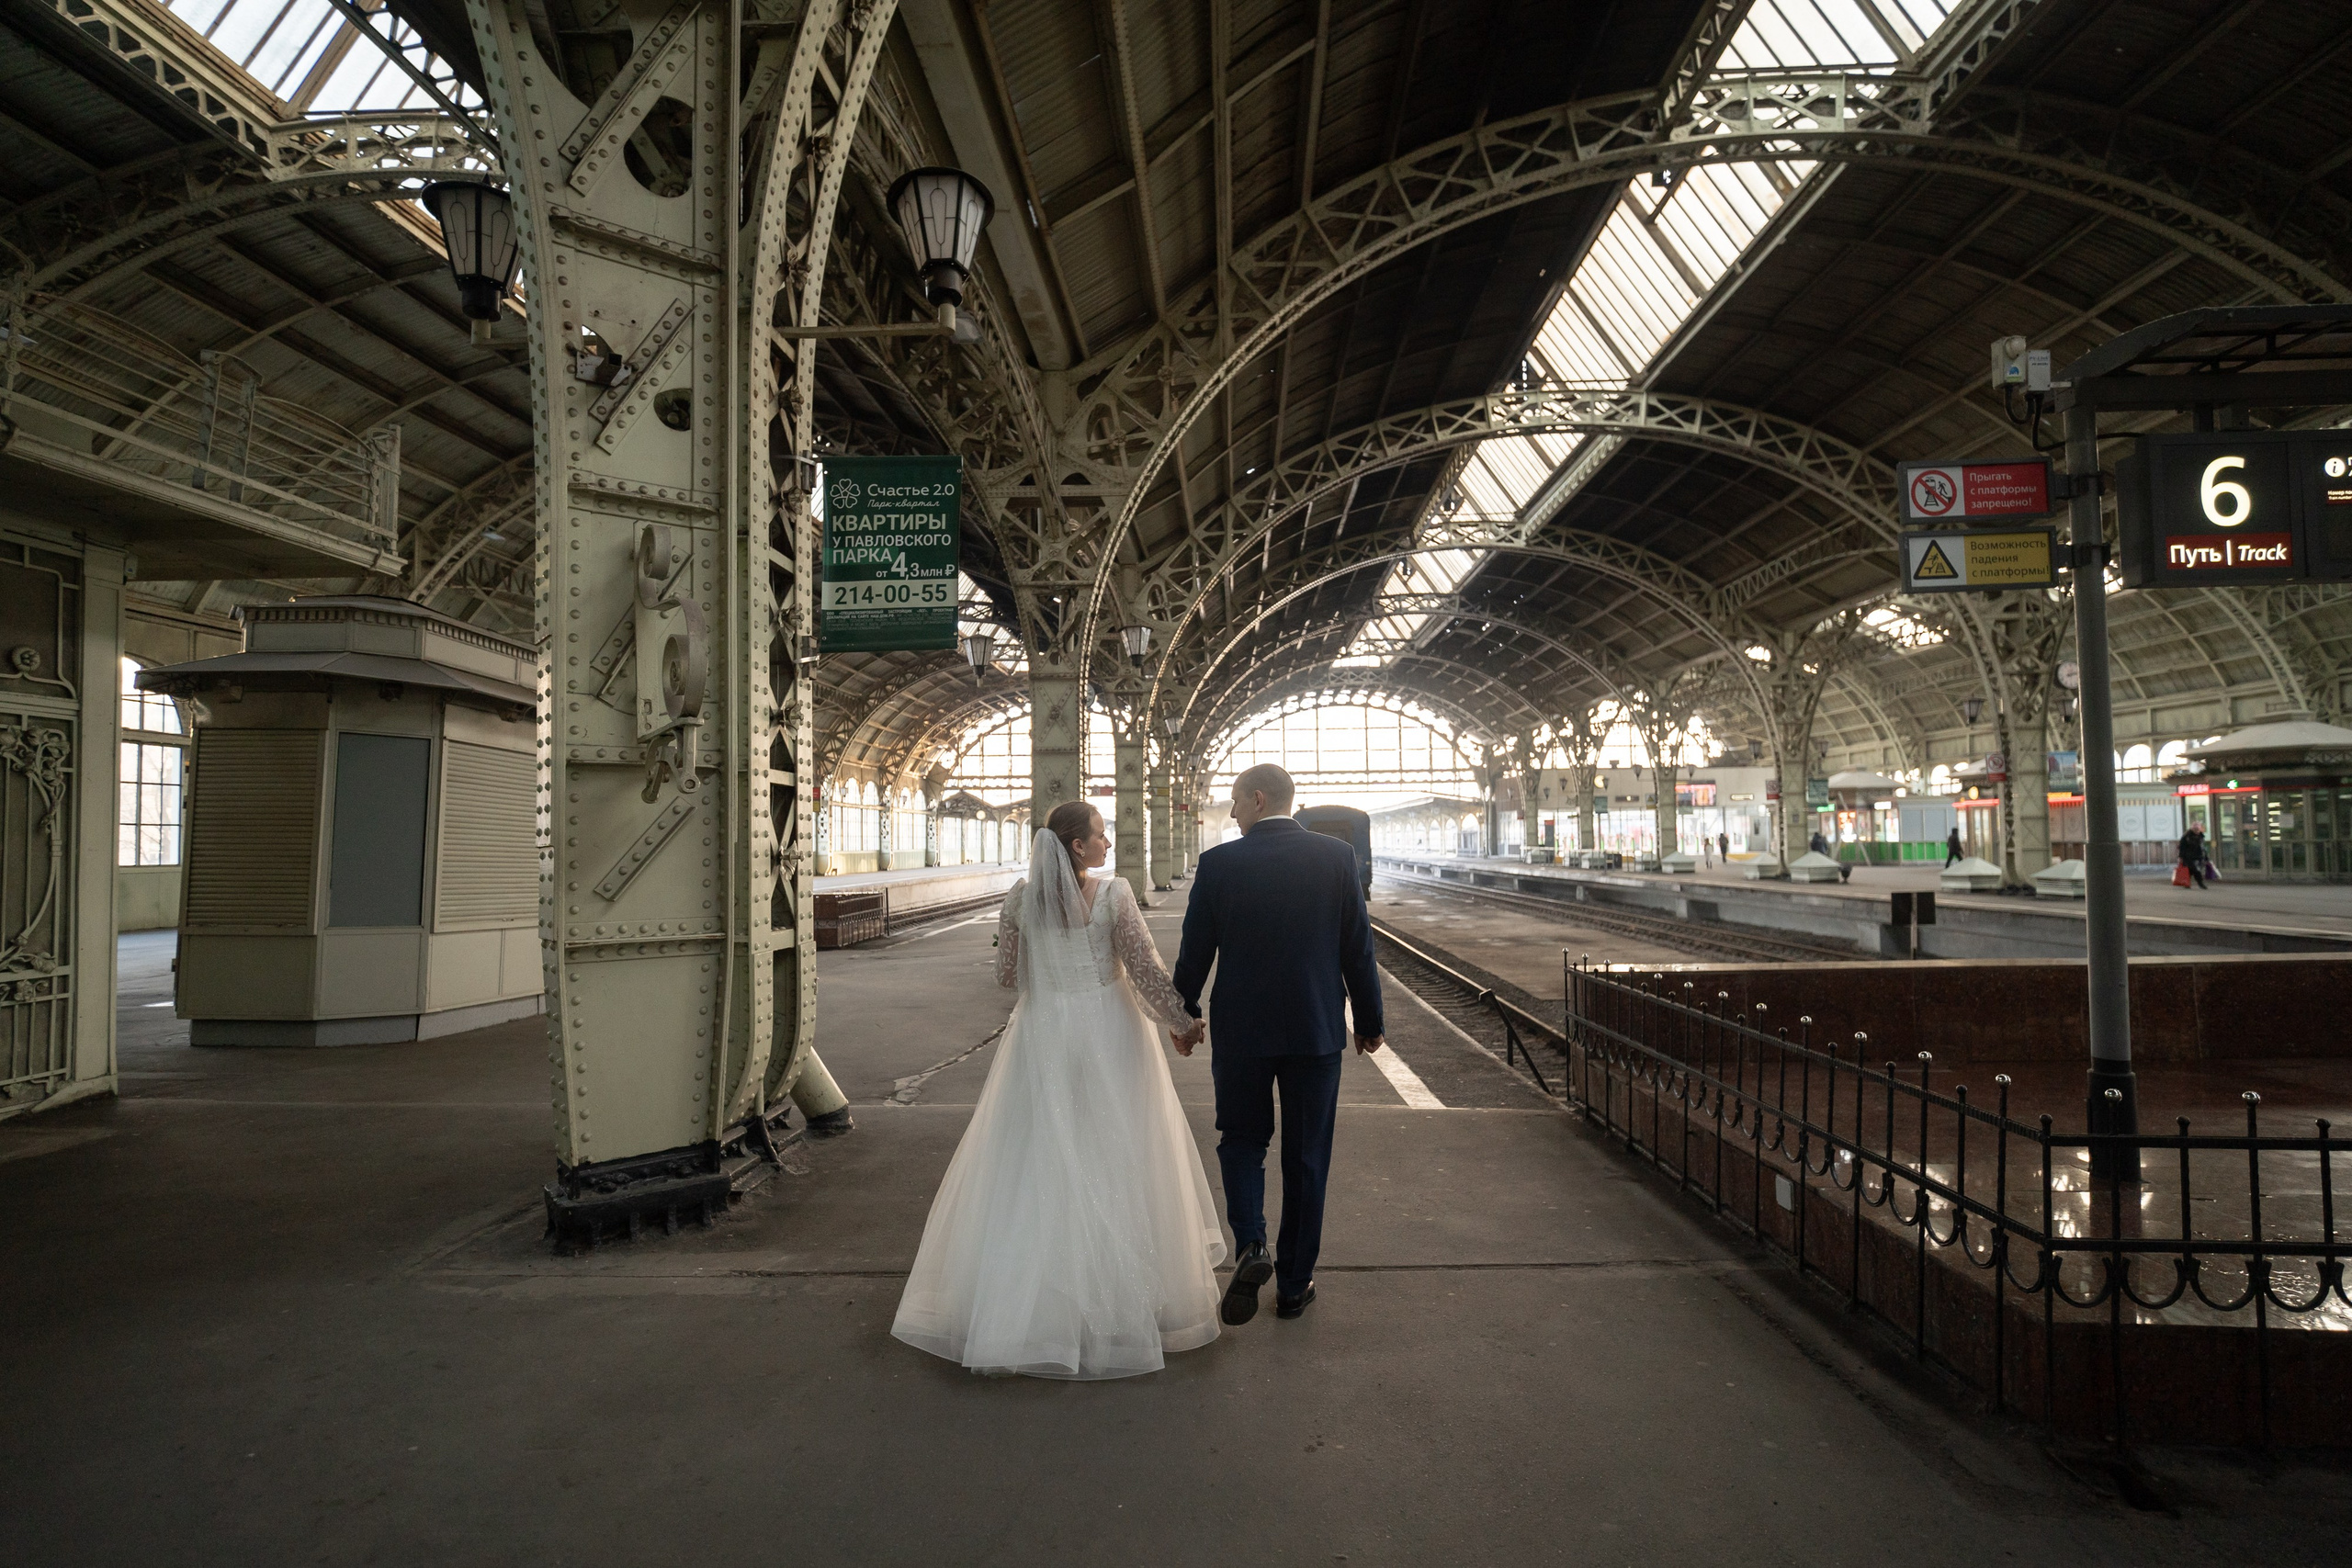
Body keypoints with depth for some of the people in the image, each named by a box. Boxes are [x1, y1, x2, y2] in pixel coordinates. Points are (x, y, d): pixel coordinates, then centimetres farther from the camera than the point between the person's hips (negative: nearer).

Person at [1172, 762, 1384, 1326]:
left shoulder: (1218, 862, -8)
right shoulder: (1336, 856, -5)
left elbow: (1194, 951, -2)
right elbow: (1358, 947, -2)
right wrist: (1369, 1020, 10)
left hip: (1240, 1030, -1)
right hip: (1316, 1029, 1)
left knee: (1242, 1139, 18)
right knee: (1306, 1157, 13)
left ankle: (1250, 1246, -5)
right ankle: (1293, 1284, 21)